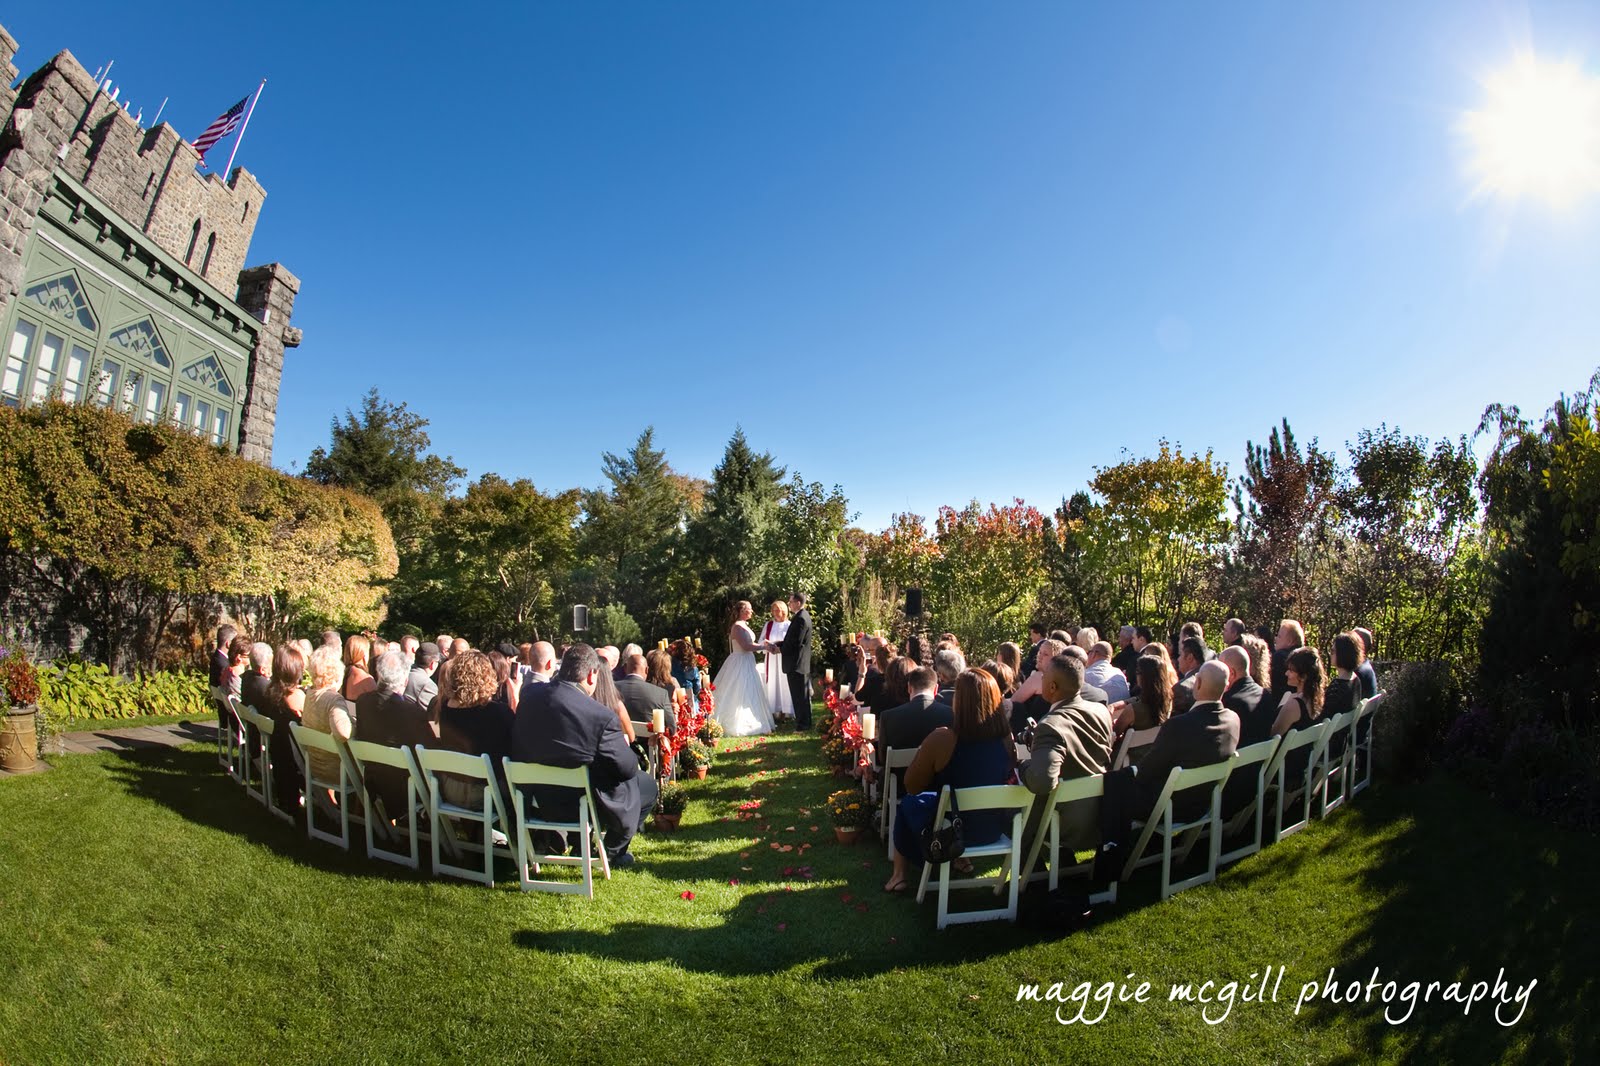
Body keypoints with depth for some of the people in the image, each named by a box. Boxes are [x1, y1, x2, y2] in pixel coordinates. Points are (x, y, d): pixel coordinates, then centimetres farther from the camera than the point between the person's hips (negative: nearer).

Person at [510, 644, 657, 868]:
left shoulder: (531, 694, -11)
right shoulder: (601, 717, -30)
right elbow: (627, 768, -18)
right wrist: (624, 745, 3)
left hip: (537, 800, 7)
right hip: (580, 806, -7)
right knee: (647, 784, 17)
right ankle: (612, 853, 31)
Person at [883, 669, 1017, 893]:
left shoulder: (941, 739, -28)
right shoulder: (1006, 738, -16)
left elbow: (912, 788, -14)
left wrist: (922, 753, 2)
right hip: (993, 829, 4)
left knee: (909, 803, 26)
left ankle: (901, 873, 34)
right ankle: (960, 859, 46)